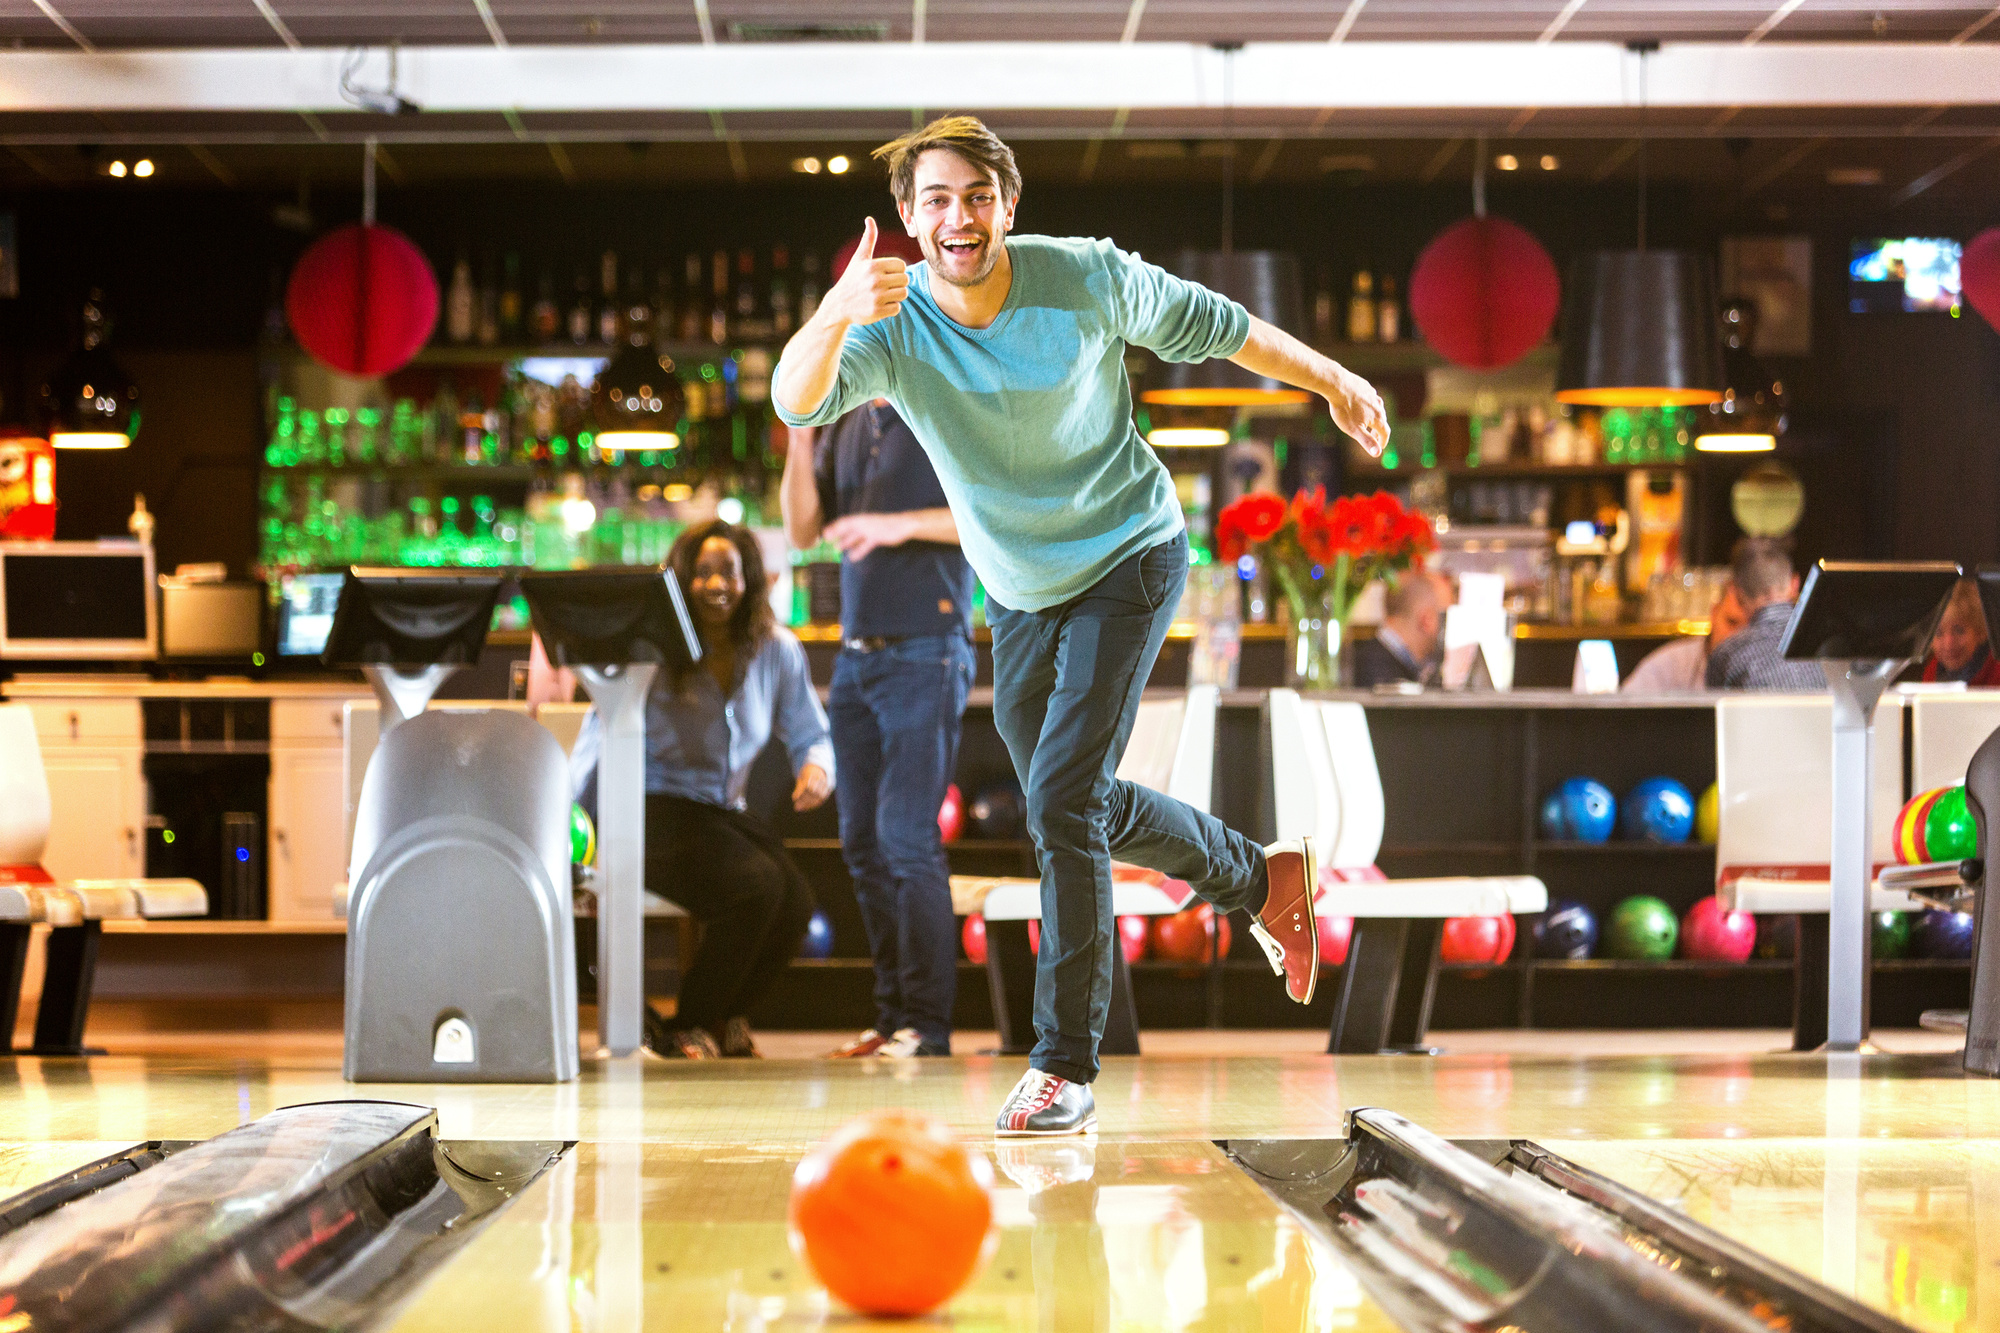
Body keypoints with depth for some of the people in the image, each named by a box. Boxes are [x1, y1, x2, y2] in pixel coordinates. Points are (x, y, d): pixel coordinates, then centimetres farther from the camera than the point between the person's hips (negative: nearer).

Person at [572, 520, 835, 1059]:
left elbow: (810, 735, 11)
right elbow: (600, 734, -12)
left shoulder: (777, 651, 5)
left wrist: (816, 767, -15)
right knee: (758, 886, -30)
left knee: (797, 900, -24)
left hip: (727, 813, 5)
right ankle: (684, 1028, -6)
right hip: (656, 812, -5)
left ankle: (724, 1018, 6)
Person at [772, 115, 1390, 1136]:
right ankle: (1261, 880, 43)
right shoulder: (887, 324, -20)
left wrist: (1331, 380, 8)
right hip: (1018, 593, 4)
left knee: (1064, 799, -18)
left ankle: (1065, 1068, -5)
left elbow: (1208, 324, -1)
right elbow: (797, 402, -40)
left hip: (1129, 562, -4)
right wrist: (836, 314, -61)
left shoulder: (1087, 279, -21)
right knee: (1080, 809, 17)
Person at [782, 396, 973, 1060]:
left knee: (907, 837, -11)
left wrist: (900, 525, -19)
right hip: (856, 653, 7)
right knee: (863, 842, 6)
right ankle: (892, 1014, 13)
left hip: (924, 651, -7)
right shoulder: (848, 427, 15)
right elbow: (802, 529, 13)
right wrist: (799, 441, -1)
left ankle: (927, 1024, -7)